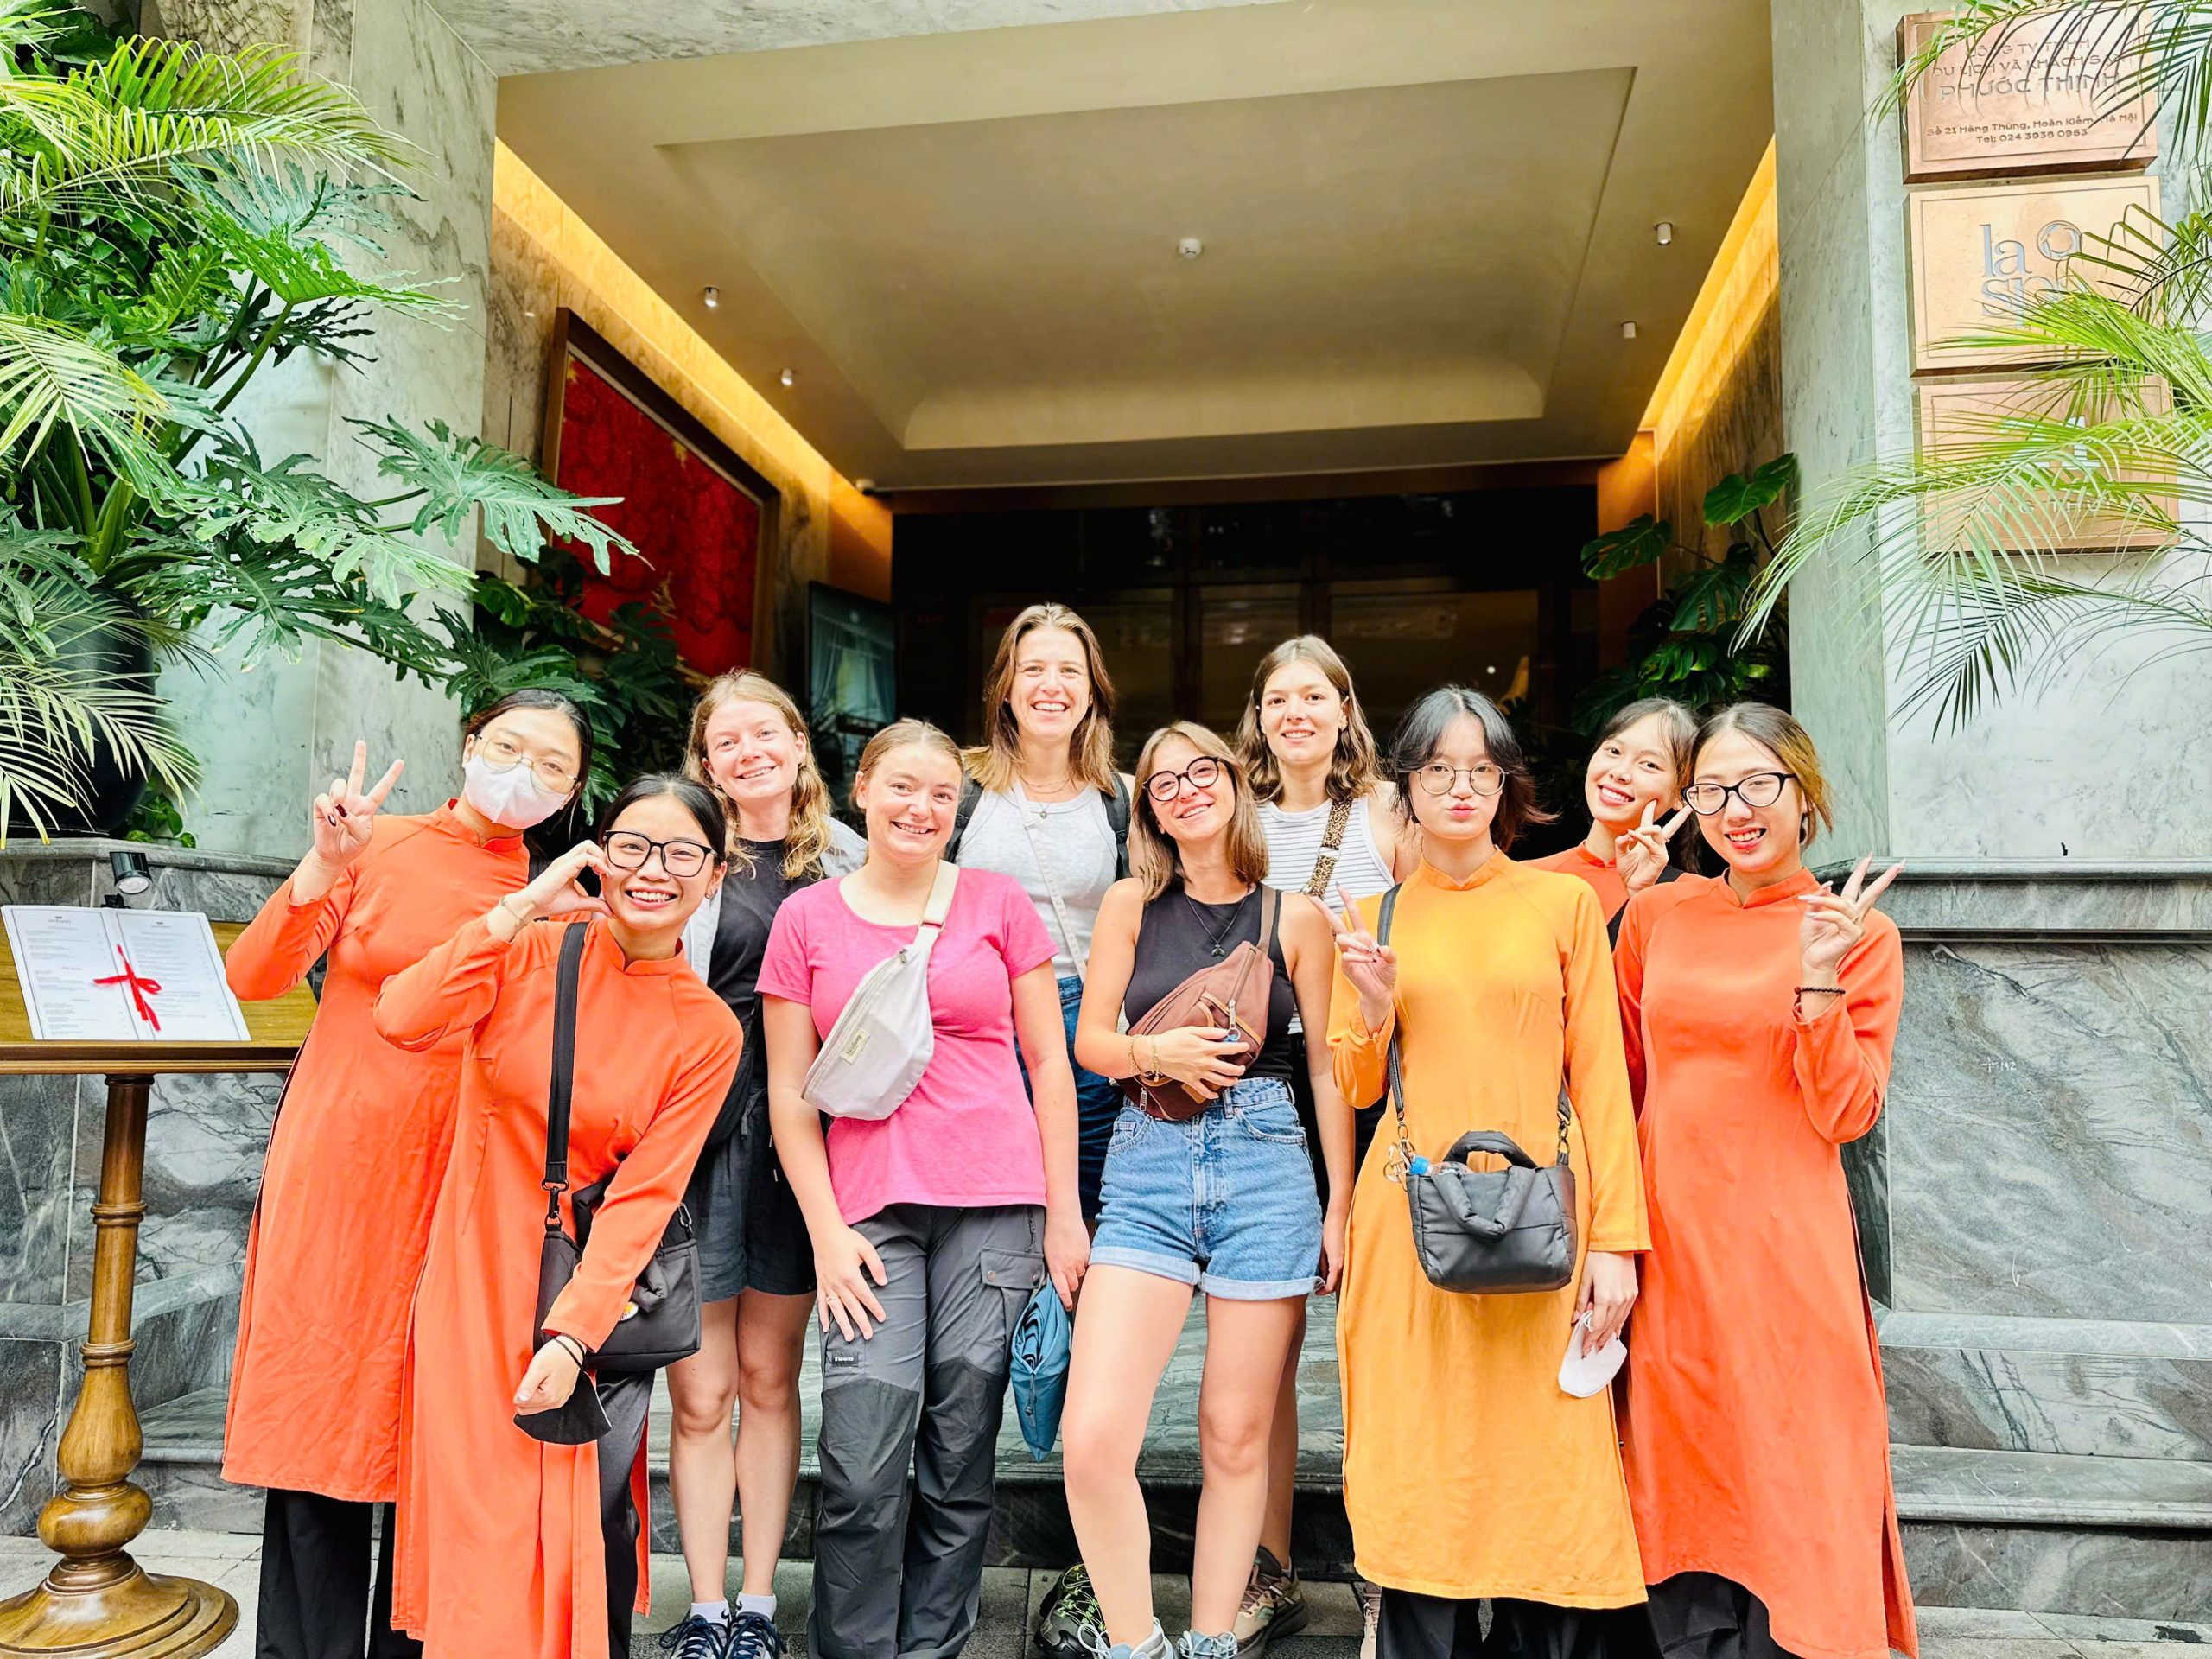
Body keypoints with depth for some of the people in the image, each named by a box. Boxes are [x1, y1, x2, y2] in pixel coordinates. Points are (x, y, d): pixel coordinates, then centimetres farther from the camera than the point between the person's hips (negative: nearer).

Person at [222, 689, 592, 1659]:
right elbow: (252, 978, -8)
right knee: (320, 1418, 4)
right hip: (340, 1168, -1)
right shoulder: (380, 845, 1)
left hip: (465, 1187, 1)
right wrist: (324, 867, -20)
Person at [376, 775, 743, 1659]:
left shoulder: (707, 1032, -3)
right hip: (480, 1272, 0)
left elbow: (645, 1197, -8)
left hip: (597, 1288, 0)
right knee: (483, 1521, 3)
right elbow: (404, 1020, -21)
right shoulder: (529, 953, -3)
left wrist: (574, 1334, -16)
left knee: (591, 1531, 4)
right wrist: (522, 907, -19)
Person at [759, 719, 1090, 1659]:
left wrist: (1065, 1212, 4)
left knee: (960, 1463, 5)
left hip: (996, 1202, 0)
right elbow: (789, 1093, 7)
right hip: (870, 1210, 0)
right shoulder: (807, 918, 8)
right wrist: (825, 1230, -2)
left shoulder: (998, 903, 7)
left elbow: (1049, 1063, 8)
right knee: (862, 1470, -7)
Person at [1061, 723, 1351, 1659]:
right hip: (1147, 1170, 0)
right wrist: (1158, 1052, -11)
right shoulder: (1131, 904, 7)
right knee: (1092, 1439, -11)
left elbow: (1327, 1070, 8)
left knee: (1236, 1439, 7)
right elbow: (1090, 1042, 9)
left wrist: (1342, 1208, 5)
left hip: (1265, 1169, 0)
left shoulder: (1296, 918, 5)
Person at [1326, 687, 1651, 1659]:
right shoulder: (1377, 919, 9)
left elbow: (1598, 1075, 1)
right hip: (1412, 1220, 1)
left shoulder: (1563, 902, 5)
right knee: (1422, 1477, 4)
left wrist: (1614, 1238, -5)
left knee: (1542, 1467, 3)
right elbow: (1356, 1088, 12)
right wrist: (1375, 1005, -7)